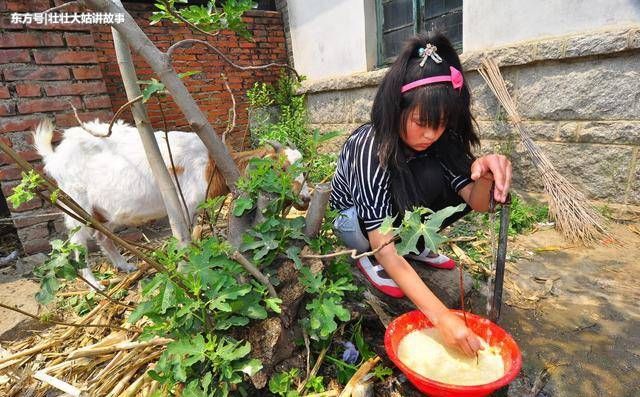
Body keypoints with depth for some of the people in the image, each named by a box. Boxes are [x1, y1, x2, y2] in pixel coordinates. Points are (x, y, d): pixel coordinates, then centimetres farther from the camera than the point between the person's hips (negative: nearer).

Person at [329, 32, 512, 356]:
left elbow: (476, 203, -18)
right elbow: (386, 251, -39)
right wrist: (442, 316, -43)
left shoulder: (439, 139, -17)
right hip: (354, 220, -5)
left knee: (463, 185, -16)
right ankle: (371, 260, -8)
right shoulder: (369, 148, -36)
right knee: (427, 178, -32)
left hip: (398, 212, 5)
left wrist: (484, 175, -42)